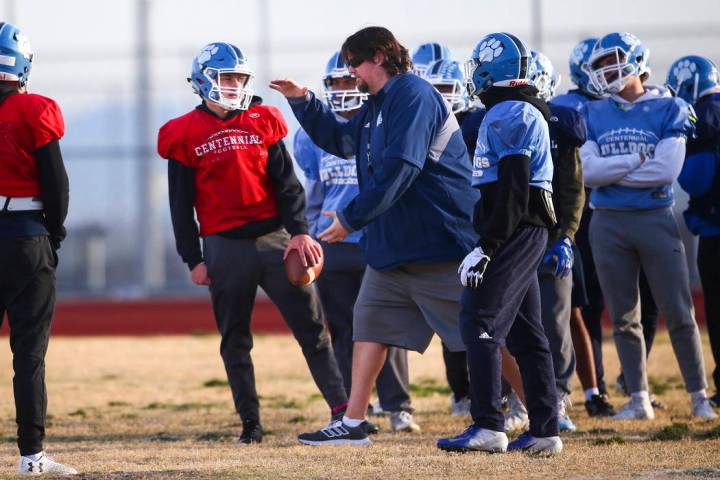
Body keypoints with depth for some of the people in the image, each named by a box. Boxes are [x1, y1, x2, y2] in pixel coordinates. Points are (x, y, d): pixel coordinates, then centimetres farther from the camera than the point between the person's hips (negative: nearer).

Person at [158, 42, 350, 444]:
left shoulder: (263, 122, 7)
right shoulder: (185, 135, 2)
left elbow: (287, 183, 6)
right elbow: (181, 205, 3)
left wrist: (299, 231, -6)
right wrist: (194, 259, -2)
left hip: (274, 237, 1)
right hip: (225, 246, -1)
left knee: (311, 327, -2)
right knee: (236, 340, 4)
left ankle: (343, 409, -1)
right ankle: (251, 423, 12)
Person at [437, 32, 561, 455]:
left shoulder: (508, 115, -13)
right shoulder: (528, 113, 18)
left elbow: (512, 190, -20)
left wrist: (486, 247, -21)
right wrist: (490, 243, 23)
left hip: (514, 231, -10)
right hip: (532, 231, 10)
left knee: (481, 321, -11)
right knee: (525, 331, 11)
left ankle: (489, 427, -16)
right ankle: (545, 429, 12)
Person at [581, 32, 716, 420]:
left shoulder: (668, 110, -2)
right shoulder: (593, 115, 7)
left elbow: (666, 170, -14)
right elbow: (586, 170, -6)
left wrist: (609, 171, -9)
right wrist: (636, 160, -11)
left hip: (655, 218, -3)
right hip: (607, 224, 3)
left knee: (678, 314, -1)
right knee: (624, 318, 7)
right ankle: (638, 399, 14)